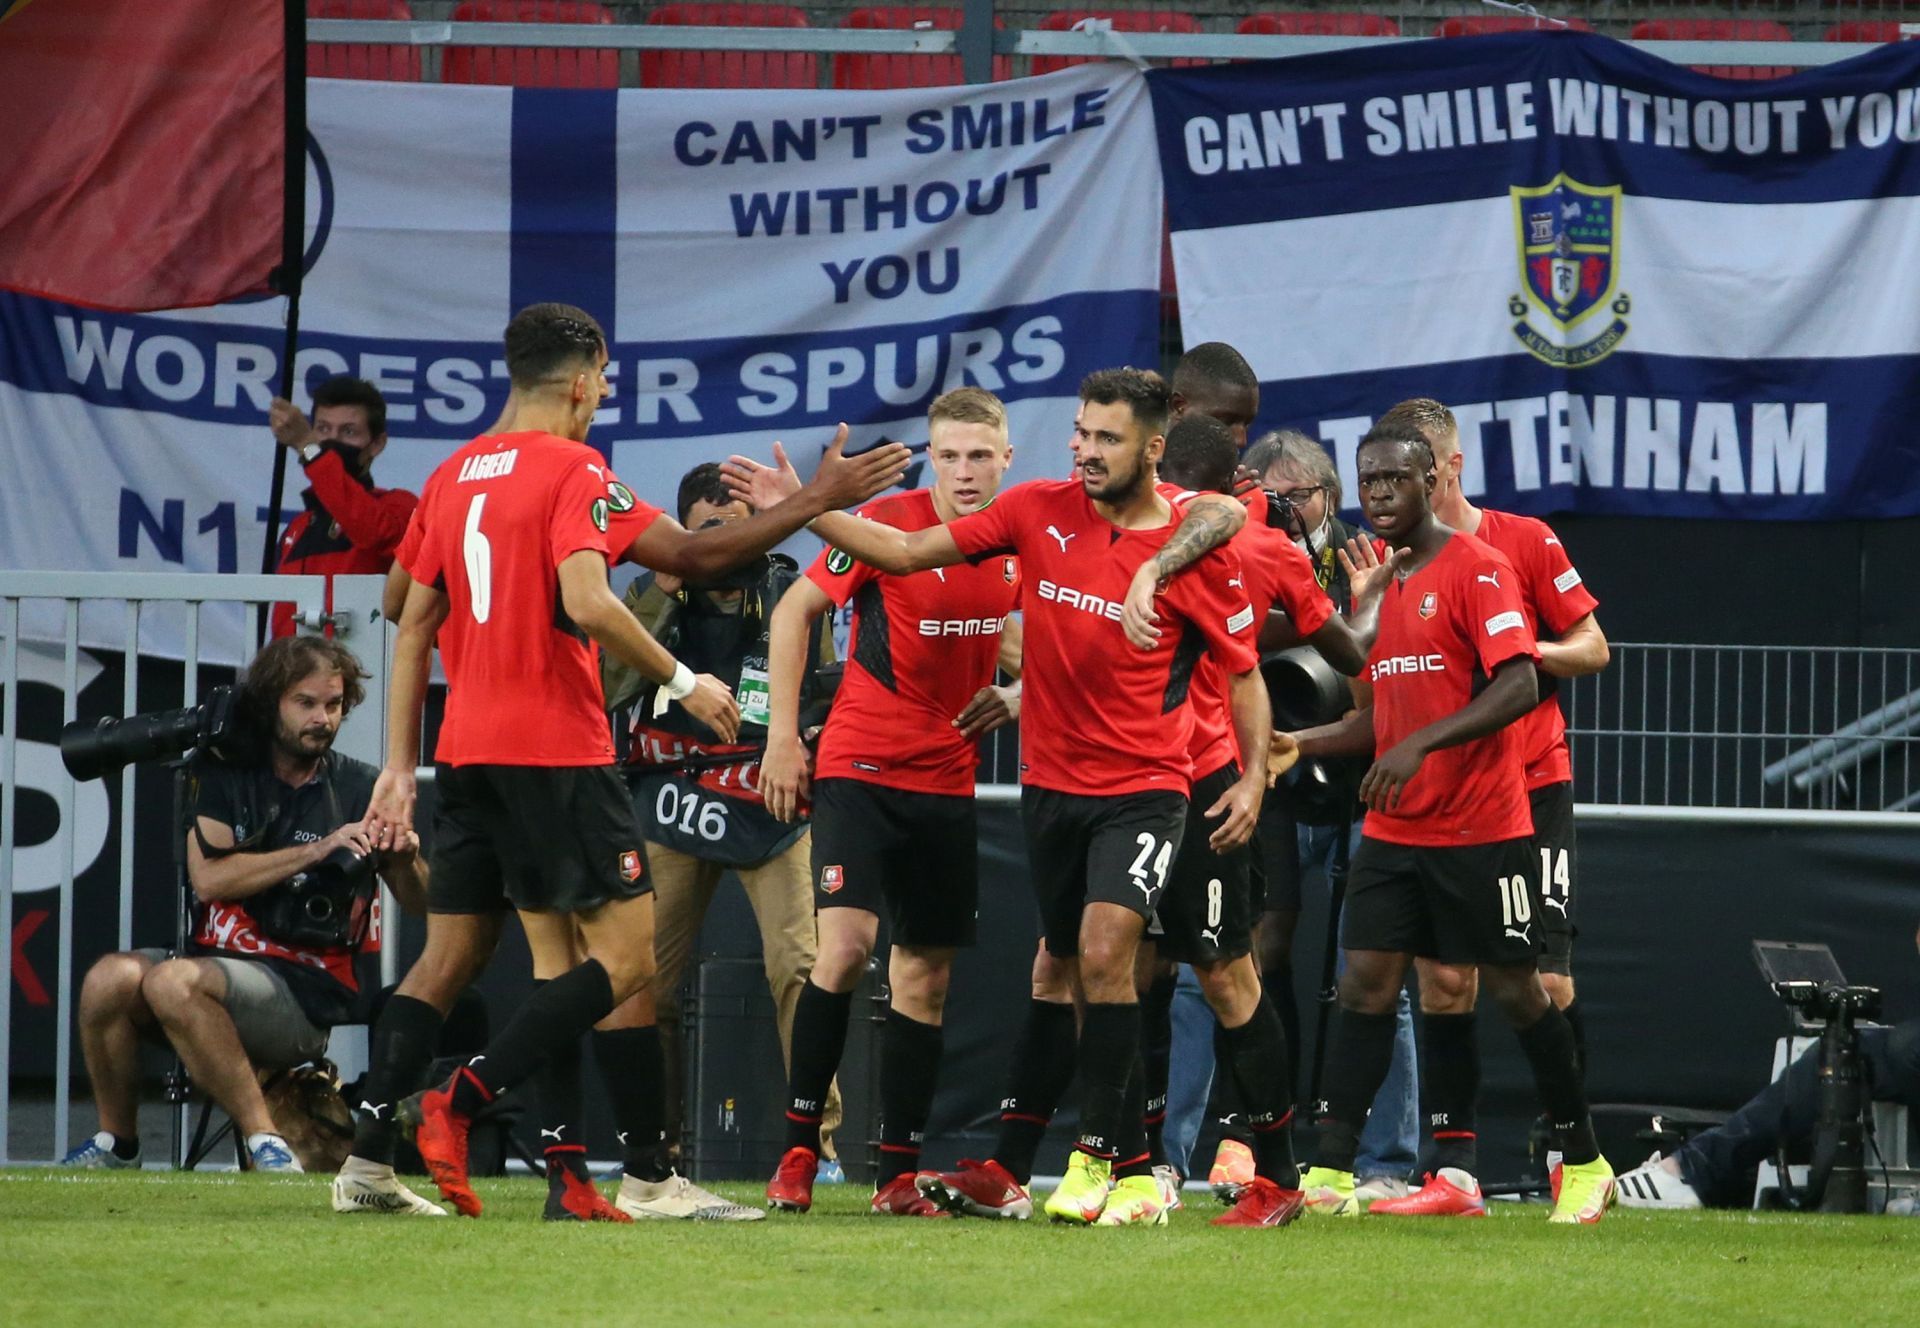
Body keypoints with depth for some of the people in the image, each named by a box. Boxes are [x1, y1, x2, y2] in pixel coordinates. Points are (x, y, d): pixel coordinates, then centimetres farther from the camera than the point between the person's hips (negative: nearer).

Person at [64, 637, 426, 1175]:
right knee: (110, 979, -26)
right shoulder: (220, 772, 10)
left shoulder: (359, 789, 6)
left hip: (307, 989, -3)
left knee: (173, 982, -32)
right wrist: (317, 851, -13)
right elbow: (208, 878, -5)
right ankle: (116, 1145, -7)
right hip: (215, 958, 4)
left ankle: (265, 1142, -30)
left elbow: (420, 905, 6)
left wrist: (406, 862, -17)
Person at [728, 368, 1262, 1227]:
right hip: (1051, 784, 4)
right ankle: (1131, 1164, 18)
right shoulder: (1040, 512, 0)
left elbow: (1243, 671, 3)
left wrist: (1255, 777, -7)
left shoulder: (1194, 548, -8)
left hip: (1143, 787, -4)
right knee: (1073, 972, 9)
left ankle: (1097, 1156, -9)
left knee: (1103, 954, -19)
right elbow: (908, 552, 3)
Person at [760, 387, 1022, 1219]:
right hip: (860, 767, -5)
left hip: (948, 781, 5)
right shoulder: (889, 524, -12)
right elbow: (797, 610, -4)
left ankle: (898, 1173, 13)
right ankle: (799, 1147, -10)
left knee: (926, 972, 7)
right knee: (846, 943, -20)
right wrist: (783, 734, -8)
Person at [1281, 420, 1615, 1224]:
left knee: (1516, 991, 2)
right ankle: (1329, 1174, -7)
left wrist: (1420, 745, -28)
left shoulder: (1476, 569, -10)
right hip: (1392, 830, 6)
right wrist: (1301, 743, 5)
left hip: (1480, 828, -6)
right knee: (1365, 984, -4)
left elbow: (1518, 688, -21)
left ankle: (1586, 1165, 16)